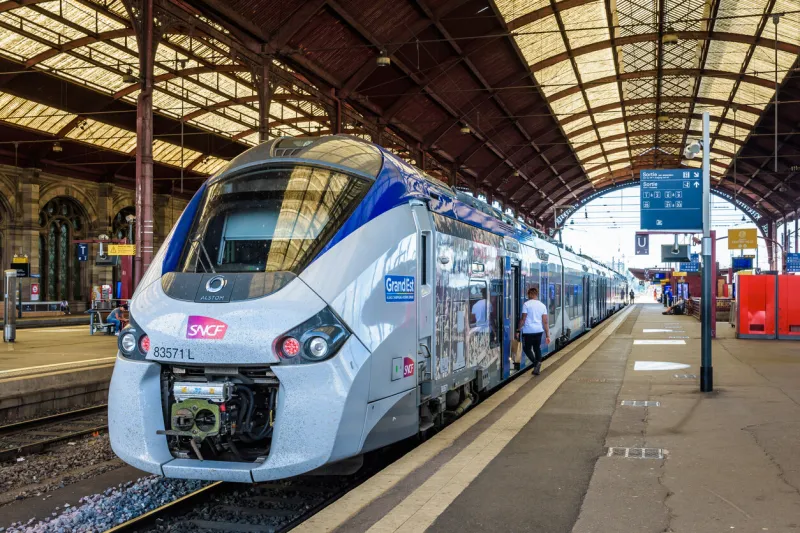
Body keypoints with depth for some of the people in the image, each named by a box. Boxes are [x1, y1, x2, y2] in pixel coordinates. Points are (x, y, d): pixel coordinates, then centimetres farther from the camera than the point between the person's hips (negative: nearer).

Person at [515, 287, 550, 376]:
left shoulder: (526, 304, -6)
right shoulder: (542, 305, 7)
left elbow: (523, 319, -9)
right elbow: (545, 322, 5)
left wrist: (518, 330, -1)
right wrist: (547, 335, 8)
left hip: (528, 331, -5)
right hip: (539, 331, 5)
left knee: (527, 348, 8)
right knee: (537, 349, 15)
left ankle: (536, 363, -14)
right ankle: (537, 369, 13)